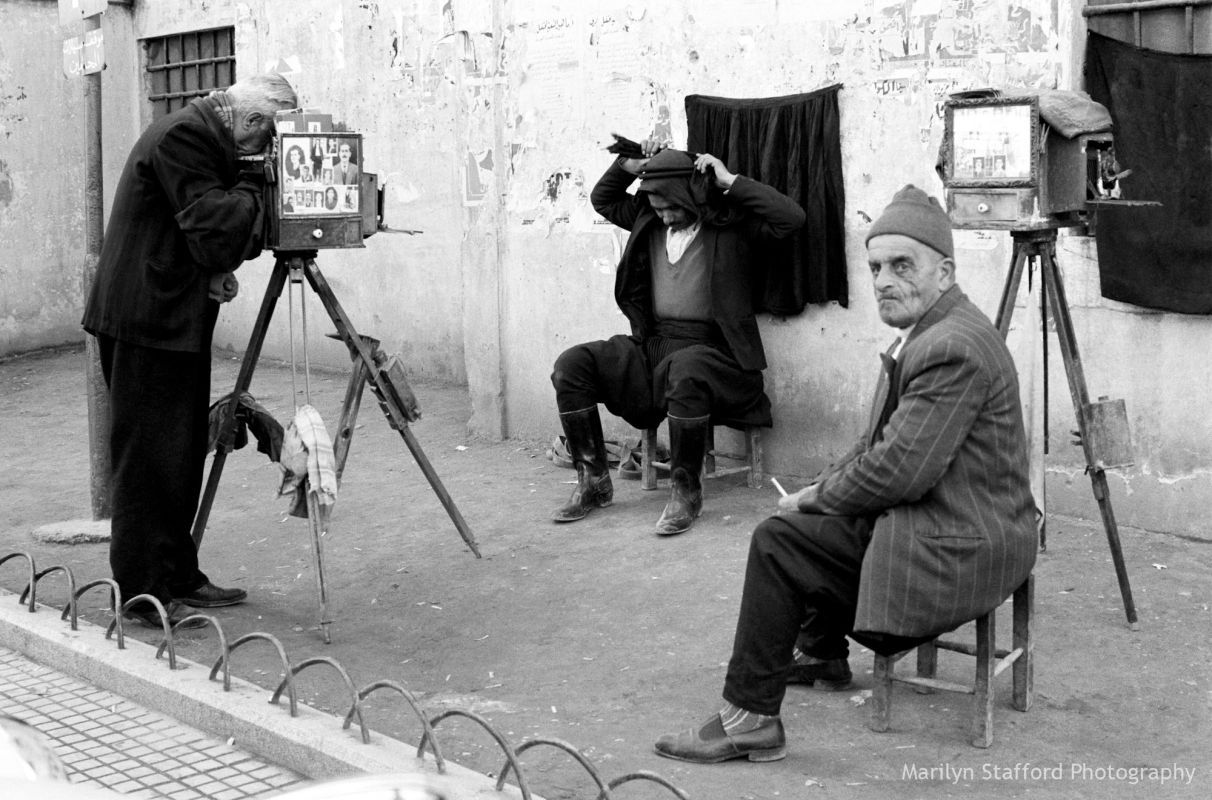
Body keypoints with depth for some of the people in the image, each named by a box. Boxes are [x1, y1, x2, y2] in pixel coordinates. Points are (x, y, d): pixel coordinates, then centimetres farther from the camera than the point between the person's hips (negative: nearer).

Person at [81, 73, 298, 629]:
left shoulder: (207, 140, 14)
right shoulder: (181, 136, -16)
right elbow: (212, 233, -24)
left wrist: (222, 273, 1)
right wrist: (252, 186, -11)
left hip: (177, 320, 10)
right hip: (147, 322, -10)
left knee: (183, 455, 13)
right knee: (150, 458, -5)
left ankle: (179, 579, 21)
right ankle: (145, 595, 2)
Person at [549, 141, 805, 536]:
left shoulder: (731, 222, -1)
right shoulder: (648, 220, 15)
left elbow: (791, 217, -13)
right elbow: (602, 199, 30)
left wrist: (731, 182, -12)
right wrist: (628, 166, 11)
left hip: (710, 350, -6)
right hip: (651, 346, 6)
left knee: (685, 369, -42)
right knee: (571, 365, -12)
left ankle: (685, 492, -25)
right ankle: (593, 482, -5)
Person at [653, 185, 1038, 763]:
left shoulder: (953, 348, -23)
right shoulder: (929, 330, 12)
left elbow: (899, 470, -25)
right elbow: (879, 443, 18)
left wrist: (814, 498, -11)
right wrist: (823, 486, 4)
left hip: (961, 552, -11)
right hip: (939, 521, 11)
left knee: (778, 541, -14)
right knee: (816, 520, 25)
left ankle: (750, 719, -8)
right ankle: (821, 654, 39)